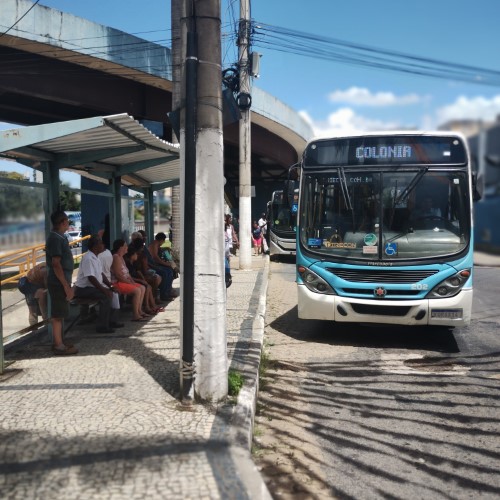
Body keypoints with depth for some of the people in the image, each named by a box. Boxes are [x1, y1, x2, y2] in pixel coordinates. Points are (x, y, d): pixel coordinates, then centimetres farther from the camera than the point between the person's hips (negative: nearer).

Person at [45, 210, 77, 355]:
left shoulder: (59, 237, 14)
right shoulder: (56, 238, -17)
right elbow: (56, 264, -21)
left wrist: (67, 284, 21)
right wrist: (66, 285, -22)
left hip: (60, 281, 10)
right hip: (59, 282, -10)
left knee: (58, 314, 14)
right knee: (58, 314, -4)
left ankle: (57, 342, 22)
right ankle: (59, 346, 2)